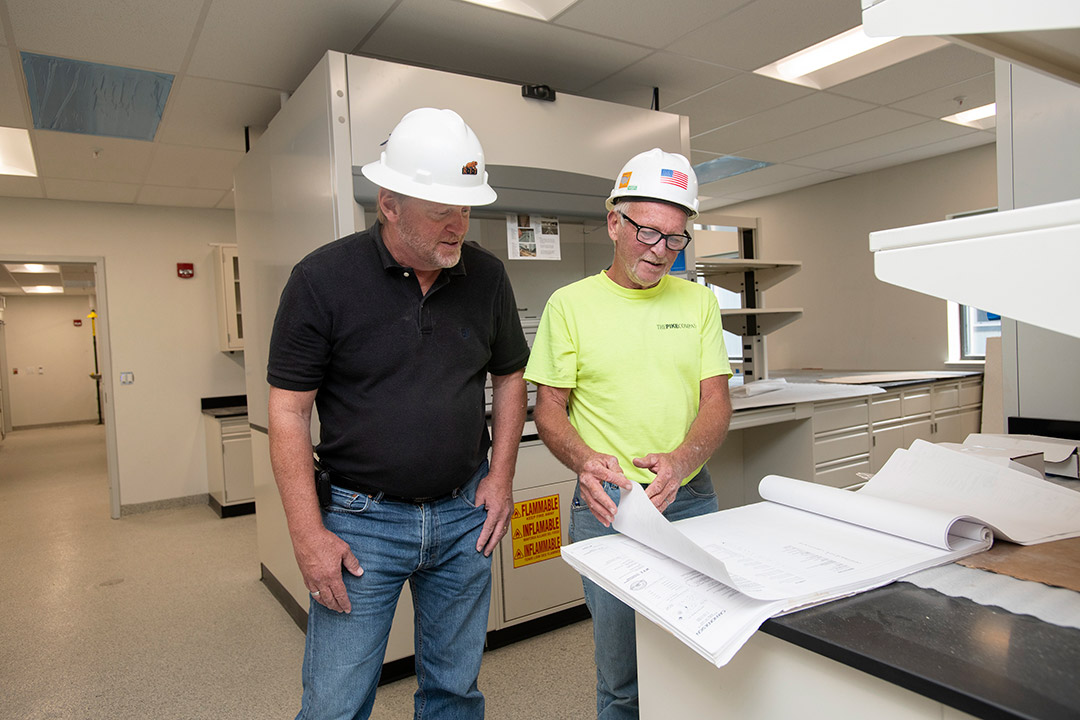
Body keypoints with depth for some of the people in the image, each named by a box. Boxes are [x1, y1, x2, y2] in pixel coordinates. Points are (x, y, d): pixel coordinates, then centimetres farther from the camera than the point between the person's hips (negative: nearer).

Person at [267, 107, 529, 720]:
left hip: (464, 515, 4)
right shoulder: (324, 279, -11)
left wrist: (501, 477, 3)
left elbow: (509, 376, 11)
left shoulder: (486, 275, 0)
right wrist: (309, 535, -11)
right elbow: (289, 410, -8)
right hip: (360, 519, -3)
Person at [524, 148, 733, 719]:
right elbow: (549, 410, -2)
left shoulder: (699, 302, 6)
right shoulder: (571, 303, -1)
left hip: (690, 498, 3)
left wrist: (680, 462, -20)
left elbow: (717, 403, 0)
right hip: (608, 502, -2)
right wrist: (585, 459, -23)